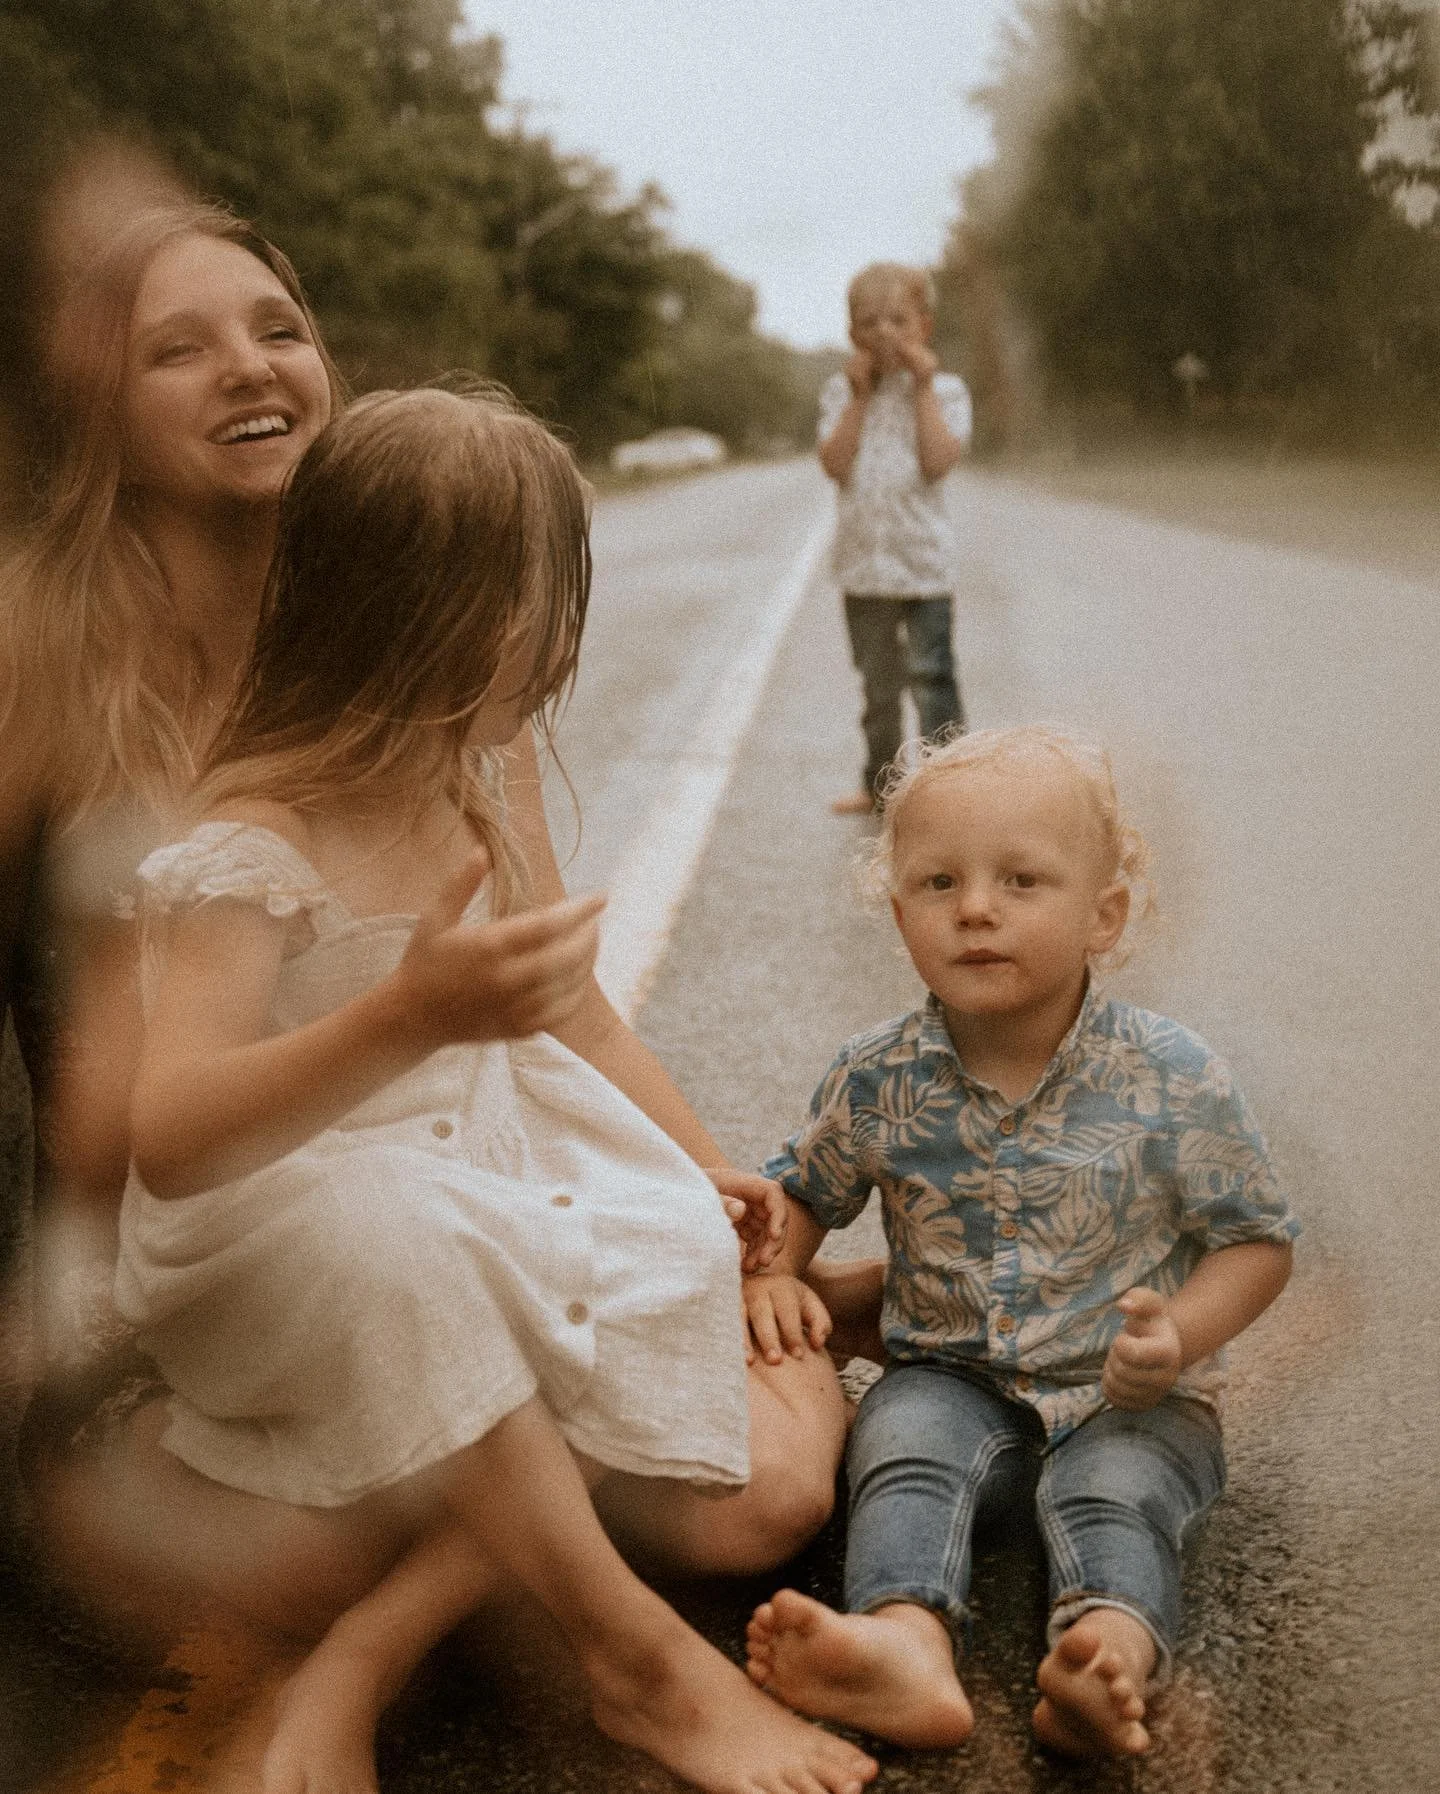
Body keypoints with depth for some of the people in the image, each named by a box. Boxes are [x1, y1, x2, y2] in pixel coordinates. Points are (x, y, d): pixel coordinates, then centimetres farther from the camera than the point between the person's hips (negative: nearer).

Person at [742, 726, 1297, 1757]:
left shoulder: (1171, 1079, -11)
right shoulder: (878, 1082, -5)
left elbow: (1260, 1242, -3)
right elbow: (802, 1191, 14)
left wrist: (1180, 1338, -21)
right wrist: (773, 1274, -6)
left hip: (1131, 1397, -1)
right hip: (954, 1378, 2)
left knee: (1113, 1493, -29)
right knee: (904, 1453, -27)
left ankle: (1115, 1653, -51)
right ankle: (906, 1640, -49)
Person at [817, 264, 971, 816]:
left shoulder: (943, 390, -1)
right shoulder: (842, 392, 5)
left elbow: (938, 460, -17)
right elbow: (836, 464, -10)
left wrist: (922, 387, -13)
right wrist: (860, 395, -10)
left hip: (923, 561, -3)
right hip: (863, 560, 3)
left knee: (931, 676, -9)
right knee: (878, 682, 16)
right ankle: (879, 783, 30)